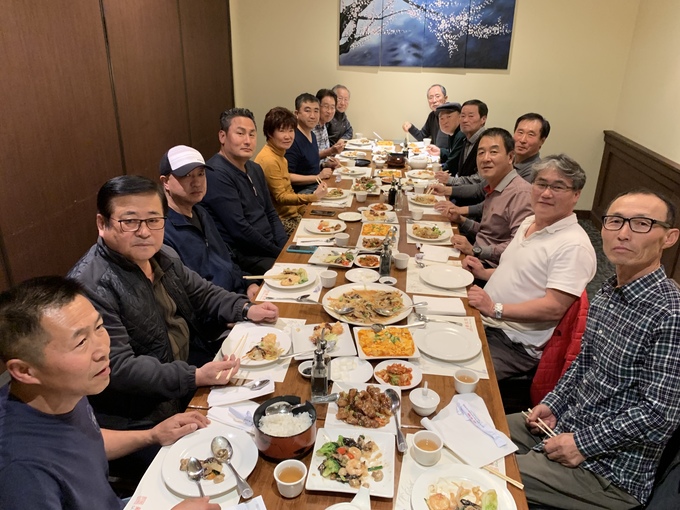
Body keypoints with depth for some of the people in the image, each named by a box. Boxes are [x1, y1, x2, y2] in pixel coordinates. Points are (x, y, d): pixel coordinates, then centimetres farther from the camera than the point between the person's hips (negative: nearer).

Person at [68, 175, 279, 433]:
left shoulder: (163, 256, 3)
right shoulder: (91, 287, -25)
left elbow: (203, 293, 16)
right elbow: (117, 369, -27)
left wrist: (246, 309, -1)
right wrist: (195, 378, -31)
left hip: (194, 359, 8)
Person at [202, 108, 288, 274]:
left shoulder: (255, 169, 12)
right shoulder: (217, 174, -17)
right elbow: (239, 230, -21)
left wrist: (285, 247, 0)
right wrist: (278, 253, -14)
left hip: (268, 248, 9)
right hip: (241, 256, -9)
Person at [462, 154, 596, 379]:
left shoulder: (573, 246, -18)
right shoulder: (529, 222, 12)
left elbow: (555, 307, -24)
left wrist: (495, 309, -25)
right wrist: (484, 273, 10)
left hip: (517, 343, -9)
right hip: (483, 319, 9)